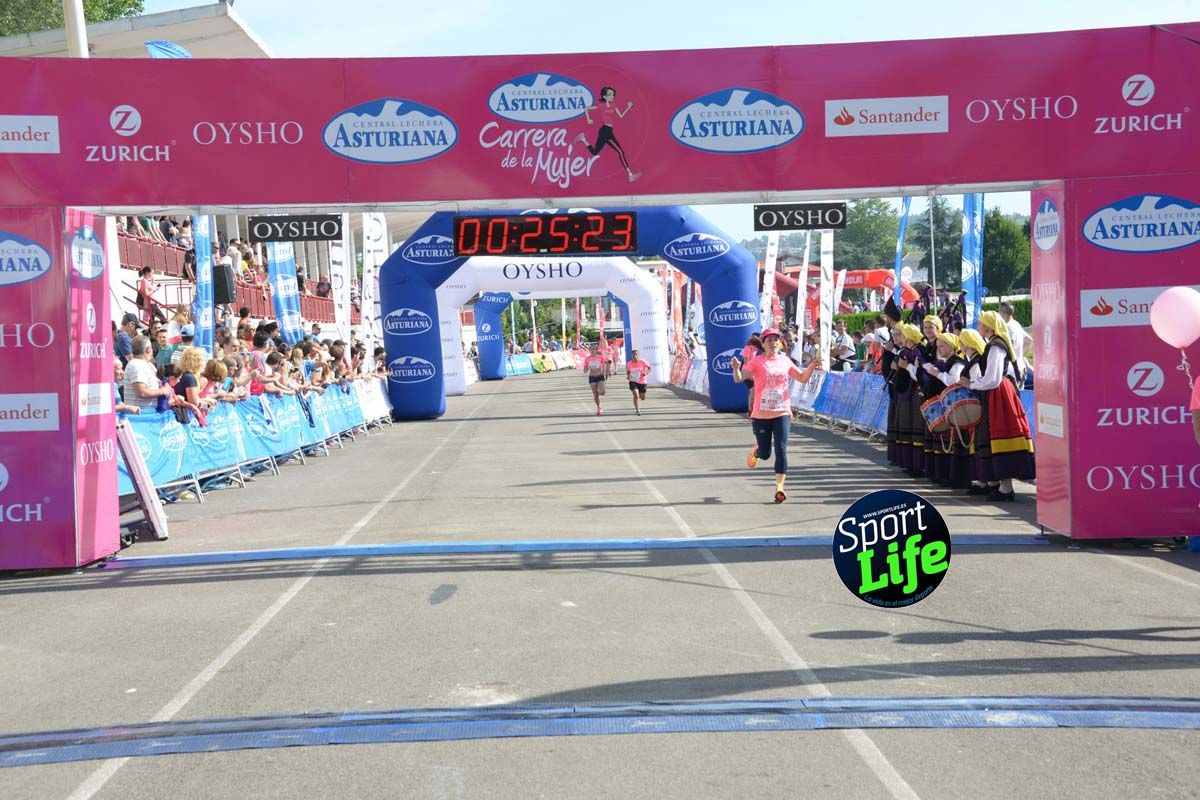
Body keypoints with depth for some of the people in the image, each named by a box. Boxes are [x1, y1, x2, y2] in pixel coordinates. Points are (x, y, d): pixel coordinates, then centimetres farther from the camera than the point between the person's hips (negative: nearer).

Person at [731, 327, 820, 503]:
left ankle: (779, 487, -9)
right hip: (761, 415, -2)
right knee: (765, 453, 8)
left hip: (782, 413, 2)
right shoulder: (757, 362, -4)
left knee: (781, 449, -11)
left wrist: (812, 366, 0)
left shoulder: (785, 361, 8)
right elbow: (739, 378, -15)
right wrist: (736, 368, -35)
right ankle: (755, 452, 46)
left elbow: (802, 377, 18)